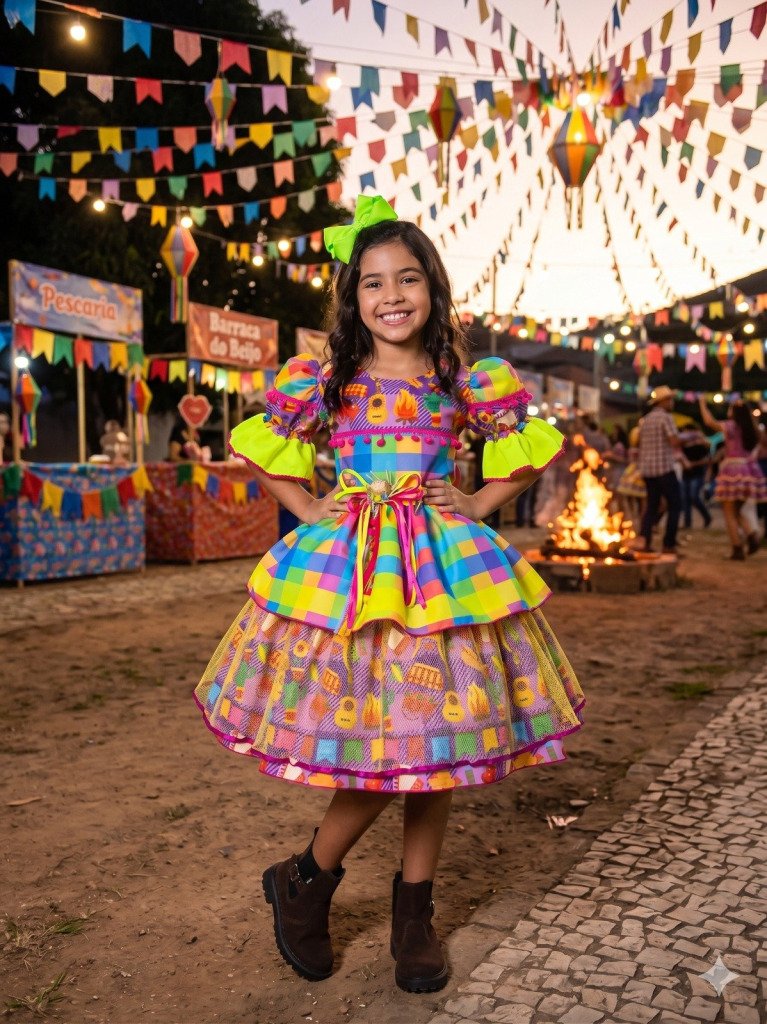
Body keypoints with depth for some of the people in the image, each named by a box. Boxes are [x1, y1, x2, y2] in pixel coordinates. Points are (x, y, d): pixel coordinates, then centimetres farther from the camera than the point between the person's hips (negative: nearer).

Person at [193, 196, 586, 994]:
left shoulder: (464, 382, 4)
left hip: (443, 567, 2)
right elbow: (261, 445, 13)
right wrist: (309, 509, 4)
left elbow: (528, 448, 16)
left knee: (436, 743, 5)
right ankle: (303, 882, 22)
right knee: (377, 746, -5)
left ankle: (413, 912, 25)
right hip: (346, 565, -2)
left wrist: (478, 504, 5)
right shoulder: (326, 380, 2)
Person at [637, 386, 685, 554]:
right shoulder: (666, 417, -9)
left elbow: (640, 444, 20)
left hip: (646, 469, 8)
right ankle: (669, 545, -5)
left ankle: (645, 542, 2)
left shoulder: (645, 420, 15)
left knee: (651, 506, 11)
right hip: (664, 468, -8)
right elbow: (675, 442, -18)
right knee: (675, 506, -1)